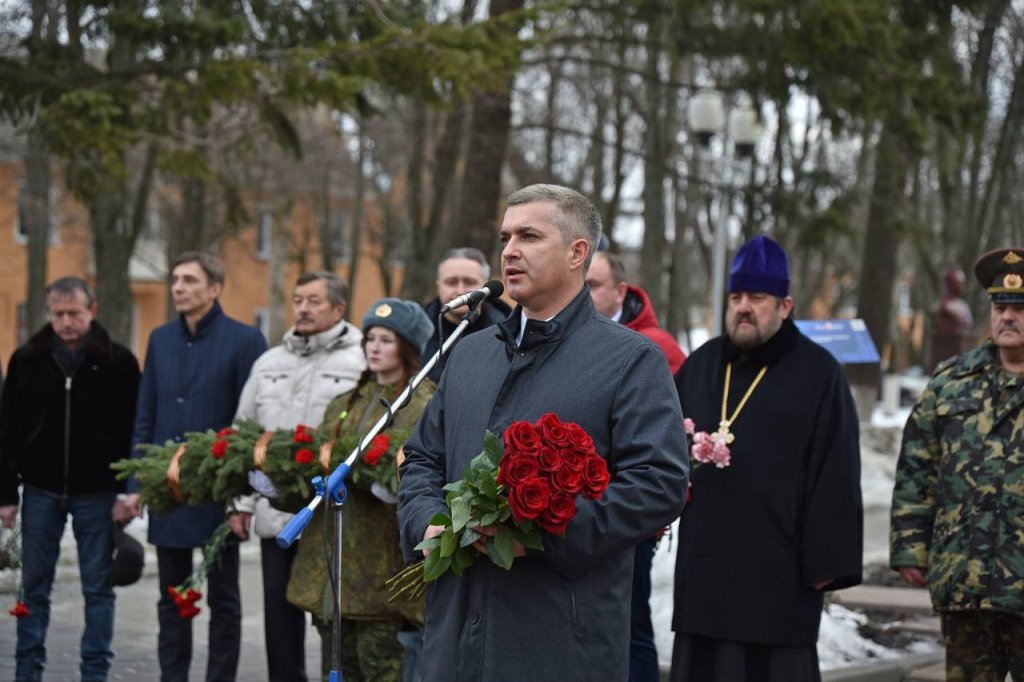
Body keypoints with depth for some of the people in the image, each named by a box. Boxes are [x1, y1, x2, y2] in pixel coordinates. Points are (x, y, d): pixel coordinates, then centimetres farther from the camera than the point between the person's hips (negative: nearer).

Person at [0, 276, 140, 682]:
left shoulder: (118, 361, -3)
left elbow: (132, 431, -3)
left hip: (96, 492, -2)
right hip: (41, 491, 2)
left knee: (98, 588, 4)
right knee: (35, 587, 7)